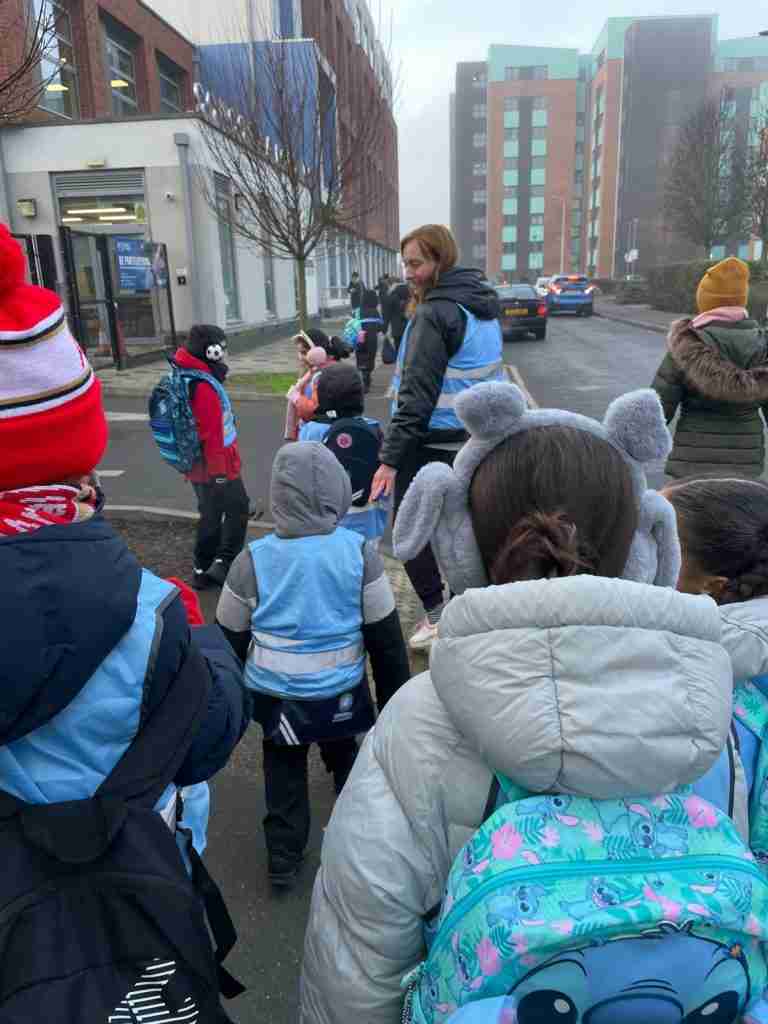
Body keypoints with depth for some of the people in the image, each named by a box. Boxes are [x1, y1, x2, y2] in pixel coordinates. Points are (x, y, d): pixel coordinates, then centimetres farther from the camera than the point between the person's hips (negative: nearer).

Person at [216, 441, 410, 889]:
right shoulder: (360, 552, -14)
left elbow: (231, 640, -2)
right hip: (340, 691, 1)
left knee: (284, 768, 23)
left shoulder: (253, 559, -13)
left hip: (274, 693, 0)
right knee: (343, 754, 28)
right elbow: (385, 637, -7)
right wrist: (395, 698, 6)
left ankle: (284, 858, 32)